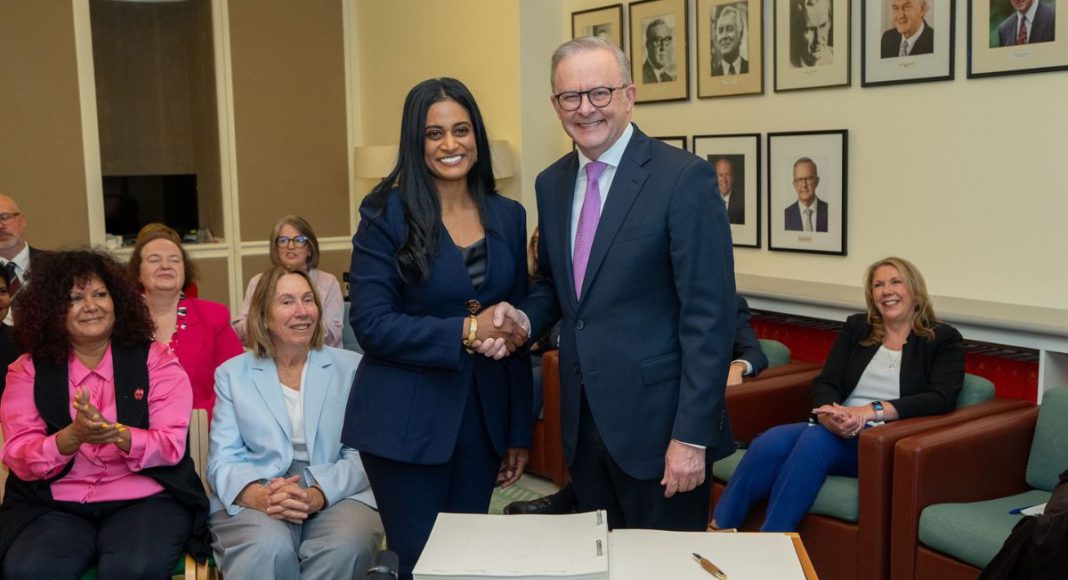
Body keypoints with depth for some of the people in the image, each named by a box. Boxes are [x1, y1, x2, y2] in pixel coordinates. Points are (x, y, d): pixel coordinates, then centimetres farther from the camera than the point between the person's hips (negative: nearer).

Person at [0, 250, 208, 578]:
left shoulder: (154, 359, 4)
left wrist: (118, 435, -24)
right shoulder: (29, 370, 8)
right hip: (54, 507, 2)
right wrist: (73, 436, -22)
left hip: (145, 500, -1)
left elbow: (171, 446, -4)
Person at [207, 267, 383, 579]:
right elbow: (223, 460, 3)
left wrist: (317, 495, -19)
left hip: (337, 496, 1)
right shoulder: (232, 373, 13)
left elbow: (362, 454, 1)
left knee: (342, 548, -32)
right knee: (268, 549, -34)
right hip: (255, 500, -1)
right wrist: (260, 496, -19)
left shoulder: (352, 368, 10)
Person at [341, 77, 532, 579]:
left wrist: (520, 430, 9)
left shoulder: (508, 216, 6)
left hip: (484, 415, 4)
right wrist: (465, 332, -20)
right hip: (408, 422, -4)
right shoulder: (388, 214, -8)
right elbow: (372, 325, -13)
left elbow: (517, 321, 11)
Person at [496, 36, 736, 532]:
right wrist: (525, 317, -3)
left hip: (656, 422, -6)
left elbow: (709, 317, -15)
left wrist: (692, 435, -18)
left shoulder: (684, 178, -13)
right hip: (582, 420, 6)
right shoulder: (552, 183, 7)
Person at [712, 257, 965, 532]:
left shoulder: (944, 339, 7)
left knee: (814, 440, -34)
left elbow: (941, 398, -9)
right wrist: (829, 413, -19)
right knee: (770, 442, -30)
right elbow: (826, 383, 6)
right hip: (838, 432, 3)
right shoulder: (856, 328, 17)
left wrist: (872, 411, -22)